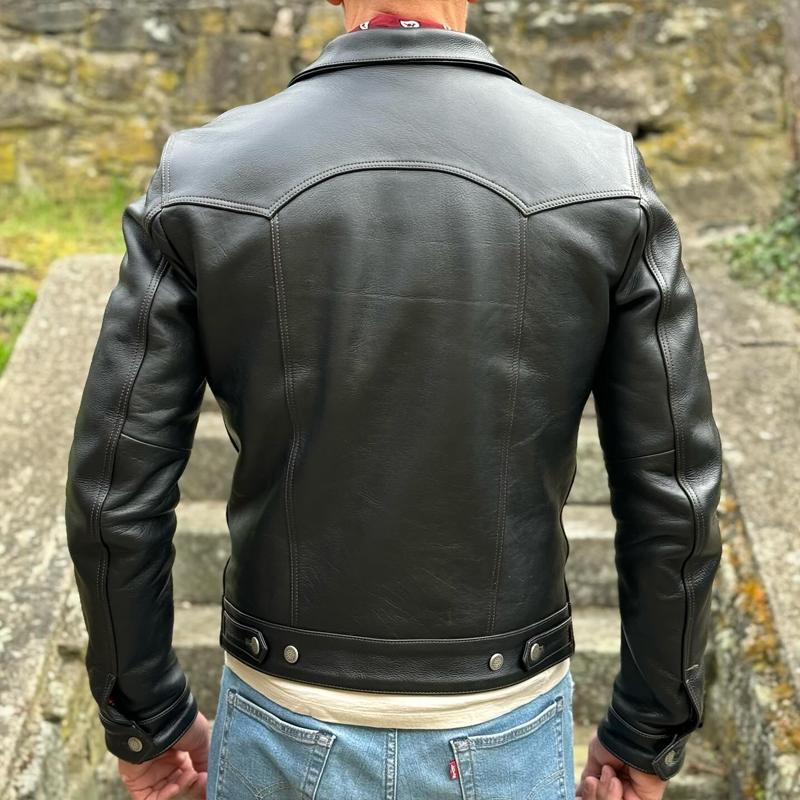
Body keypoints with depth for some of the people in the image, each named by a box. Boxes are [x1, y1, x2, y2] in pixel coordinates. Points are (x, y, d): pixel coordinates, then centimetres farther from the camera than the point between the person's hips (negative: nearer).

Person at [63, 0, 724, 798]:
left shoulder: (203, 180, -14)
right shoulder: (605, 181, -13)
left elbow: (116, 492, -11)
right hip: (502, 733, 0)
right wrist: (651, 733, 5)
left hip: (293, 729, 1)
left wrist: (144, 718, 6)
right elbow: (672, 495, -11)